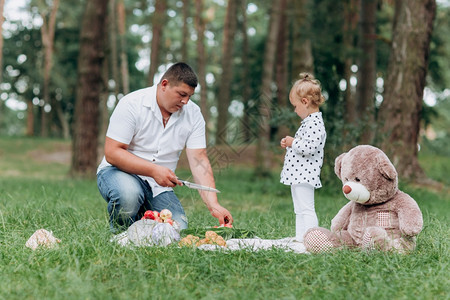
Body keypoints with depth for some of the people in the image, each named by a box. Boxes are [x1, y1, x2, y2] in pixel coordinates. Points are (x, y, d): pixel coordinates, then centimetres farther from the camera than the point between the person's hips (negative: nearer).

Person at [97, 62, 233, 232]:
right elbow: (112, 153, -18)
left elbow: (199, 161, -7)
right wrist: (154, 170, -29)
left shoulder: (193, 114, -2)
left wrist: (213, 205, -19)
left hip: (159, 187, 4)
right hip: (119, 172, -4)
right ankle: (119, 235, -6)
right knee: (129, 195, -38)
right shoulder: (132, 104, -15)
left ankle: (143, 218, 13)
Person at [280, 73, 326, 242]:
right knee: (299, 211, 15)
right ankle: (299, 239, 21)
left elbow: (309, 147, -27)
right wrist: (289, 144, 13)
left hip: (304, 174, -11)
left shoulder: (315, 123, -17)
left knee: (306, 210, -10)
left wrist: (293, 143, -14)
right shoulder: (309, 121, 17)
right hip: (298, 174, 11)